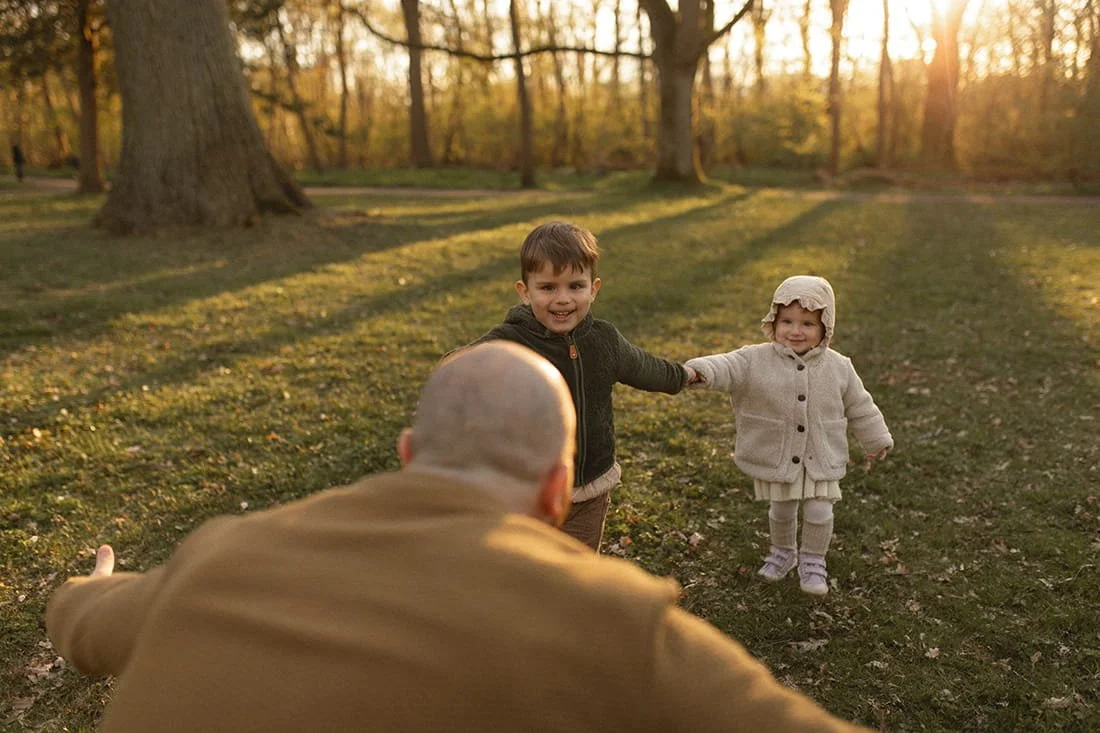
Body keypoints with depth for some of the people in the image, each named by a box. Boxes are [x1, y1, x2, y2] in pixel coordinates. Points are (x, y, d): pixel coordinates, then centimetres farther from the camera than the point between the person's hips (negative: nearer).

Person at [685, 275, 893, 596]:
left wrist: (877, 440, 15)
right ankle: (783, 551, 45)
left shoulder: (838, 367, -7)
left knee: (819, 513, 2)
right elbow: (727, 367, -32)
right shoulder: (757, 360, -15)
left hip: (821, 460, 0)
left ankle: (813, 561, 28)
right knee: (781, 511, 18)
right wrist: (700, 370, -53)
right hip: (776, 458, 0)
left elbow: (859, 406, 5)